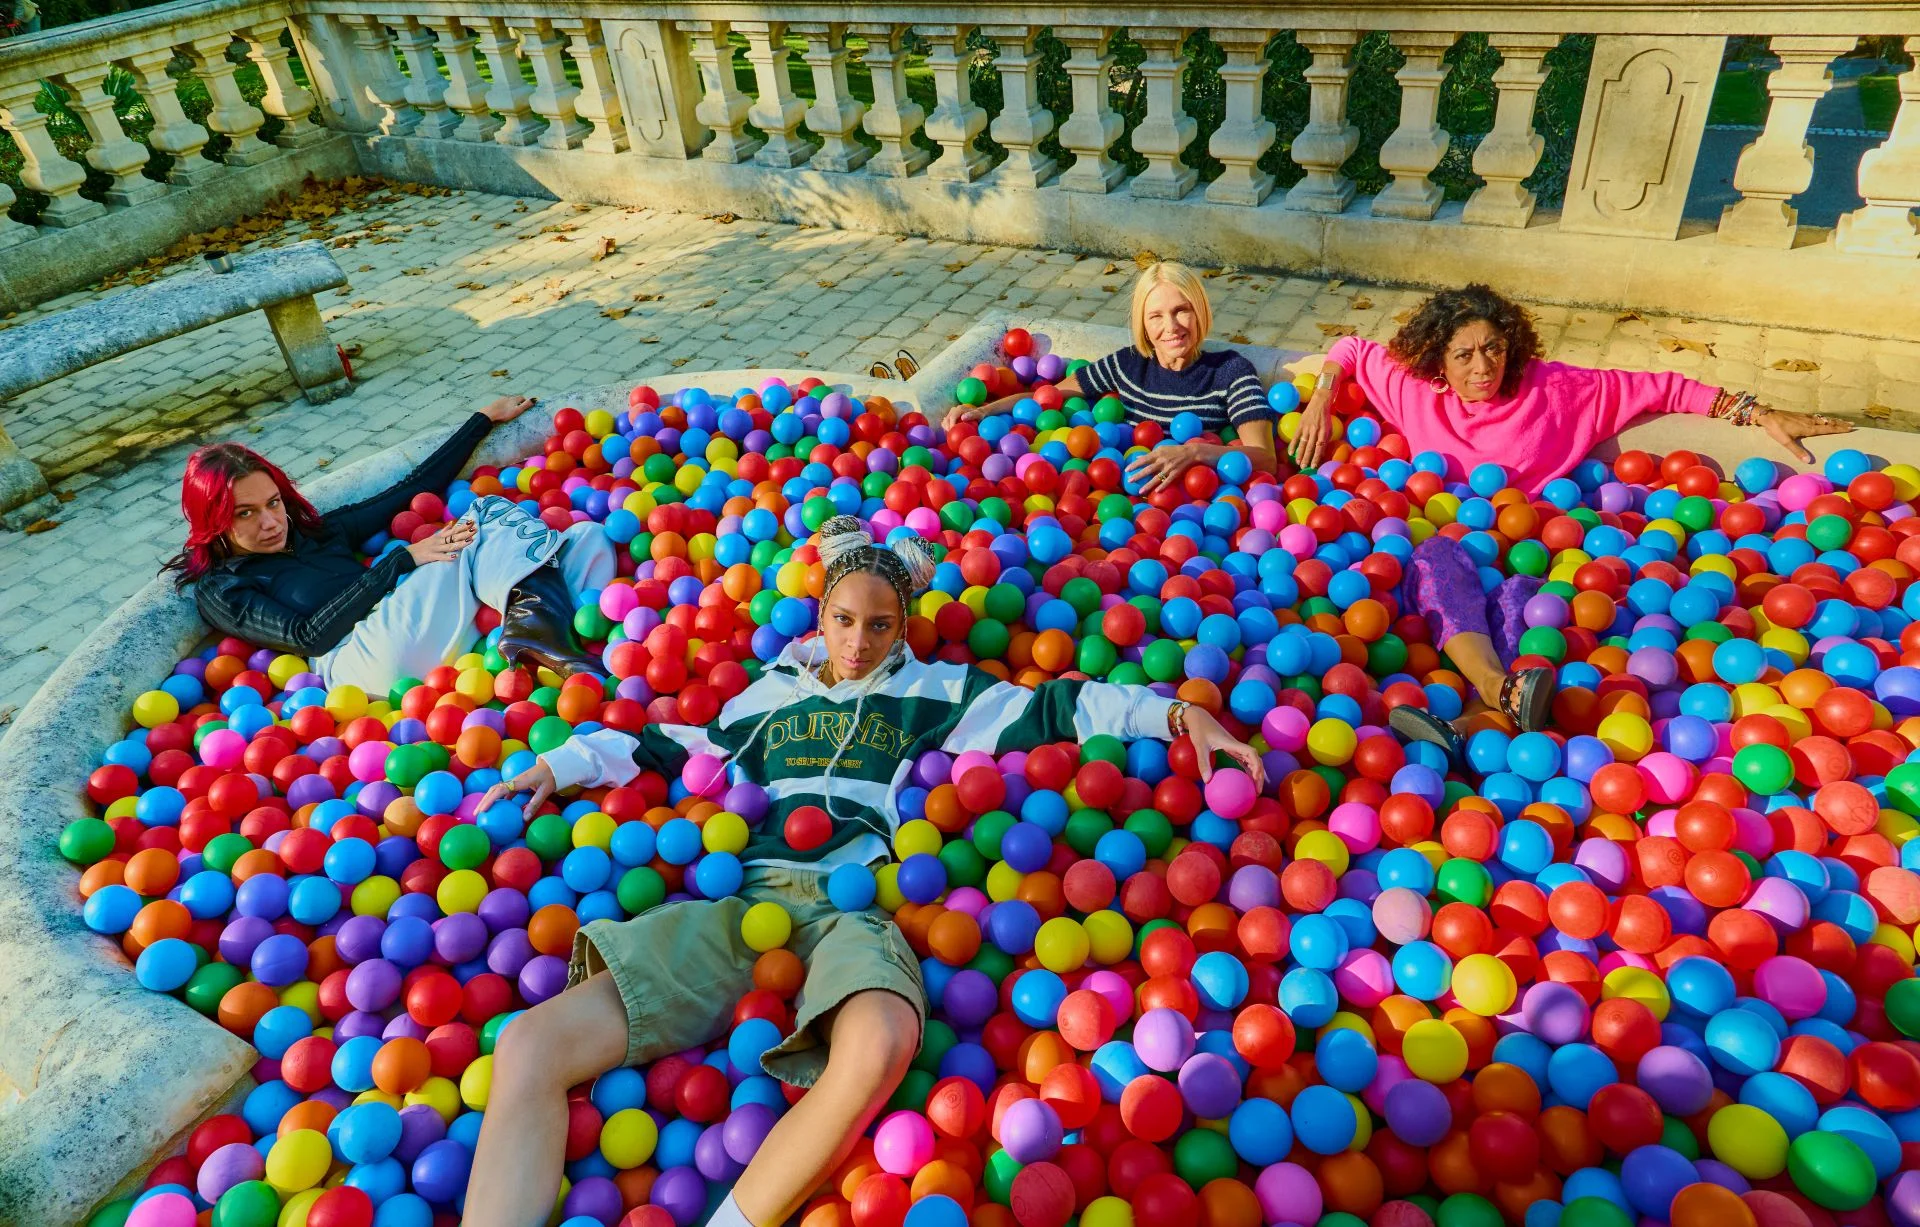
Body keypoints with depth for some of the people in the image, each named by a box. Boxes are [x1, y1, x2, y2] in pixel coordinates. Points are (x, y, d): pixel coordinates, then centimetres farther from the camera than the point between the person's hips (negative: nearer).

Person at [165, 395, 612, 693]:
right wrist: (404, 558, -10)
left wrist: (485, 418, 35)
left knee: (587, 538, -10)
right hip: (357, 658, -7)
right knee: (487, 518, -17)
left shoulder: (316, 529, 31)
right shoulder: (217, 590, 14)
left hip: (438, 641, 7)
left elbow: (414, 486, 34)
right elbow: (306, 634, -3)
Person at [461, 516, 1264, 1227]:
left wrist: (1180, 713, 4)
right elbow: (670, 748, 32)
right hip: (743, 902, 3)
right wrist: (554, 766, 26)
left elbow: (1058, 708, 12)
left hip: (855, 908, -3)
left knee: (878, 1044, -42)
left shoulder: (937, 690, 18)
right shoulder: (771, 693, 25)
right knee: (529, 1047, -19)